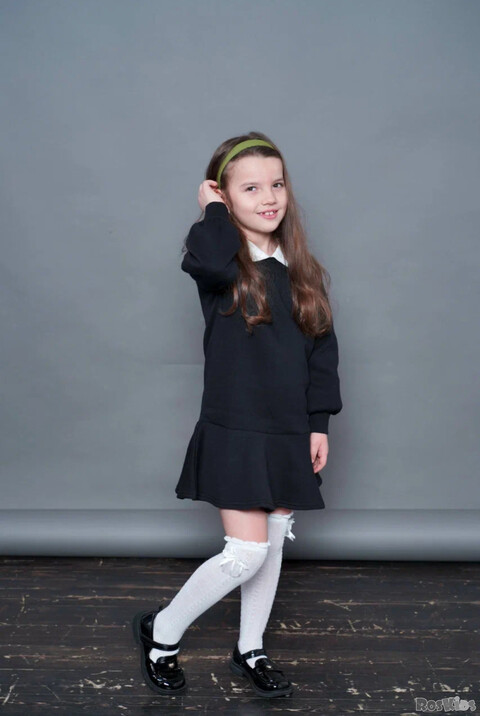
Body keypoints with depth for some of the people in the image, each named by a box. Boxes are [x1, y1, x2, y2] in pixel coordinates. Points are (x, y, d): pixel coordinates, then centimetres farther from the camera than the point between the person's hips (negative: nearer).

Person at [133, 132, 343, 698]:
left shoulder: (302, 271, 7)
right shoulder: (221, 267, -7)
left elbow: (322, 351, 9)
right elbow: (207, 262, -34)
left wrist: (320, 423, 5)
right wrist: (213, 209, -14)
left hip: (290, 435, 5)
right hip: (234, 432, -5)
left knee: (273, 546, 14)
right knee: (246, 552, -8)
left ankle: (250, 652, 35)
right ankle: (160, 633, 17)